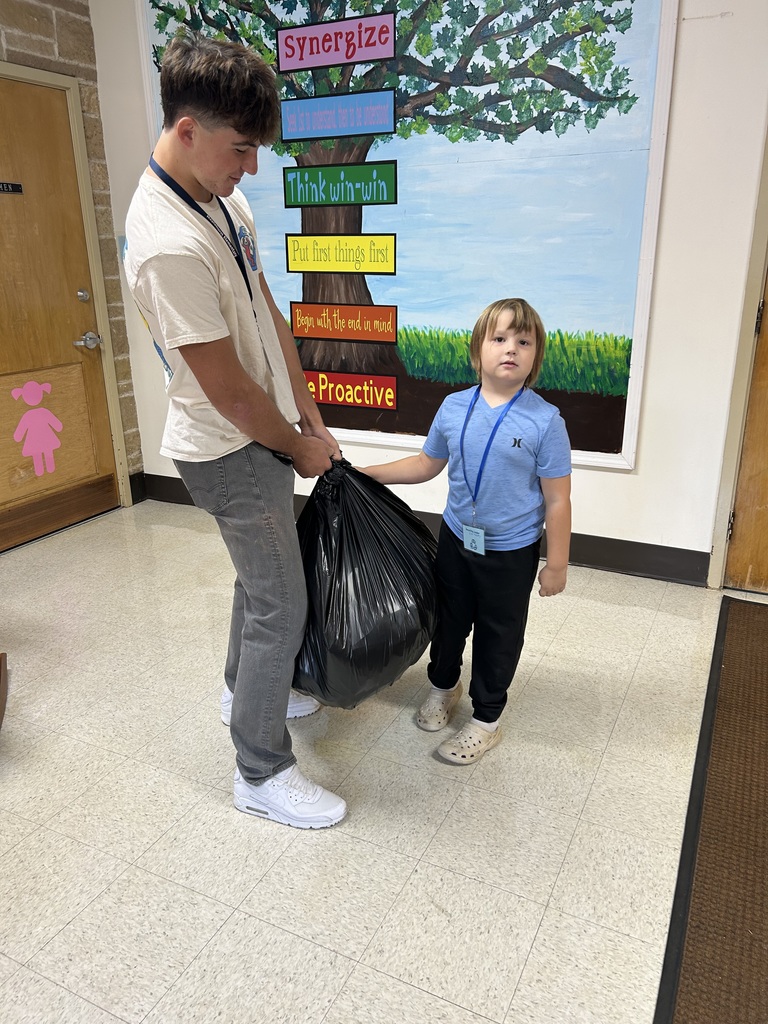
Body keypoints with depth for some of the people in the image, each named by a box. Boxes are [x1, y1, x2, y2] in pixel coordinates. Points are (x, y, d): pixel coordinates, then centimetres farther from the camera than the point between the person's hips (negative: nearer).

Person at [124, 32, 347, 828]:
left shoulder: (223, 197, 3)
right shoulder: (170, 245, -28)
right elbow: (228, 391, -23)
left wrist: (311, 415, 9)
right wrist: (299, 447, -7)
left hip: (265, 436, 9)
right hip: (232, 452, -9)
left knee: (261, 578, 23)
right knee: (280, 606, 0)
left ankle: (244, 691, 47)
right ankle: (261, 774, 19)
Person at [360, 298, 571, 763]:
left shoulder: (544, 421, -18)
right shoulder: (454, 408, -7)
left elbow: (557, 500, -13)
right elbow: (426, 465, 7)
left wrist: (557, 565, -9)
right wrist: (363, 473, 4)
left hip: (512, 553, -3)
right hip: (456, 539, 4)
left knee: (498, 636, 13)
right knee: (448, 620, 22)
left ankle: (486, 719, 35)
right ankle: (444, 685, 51)